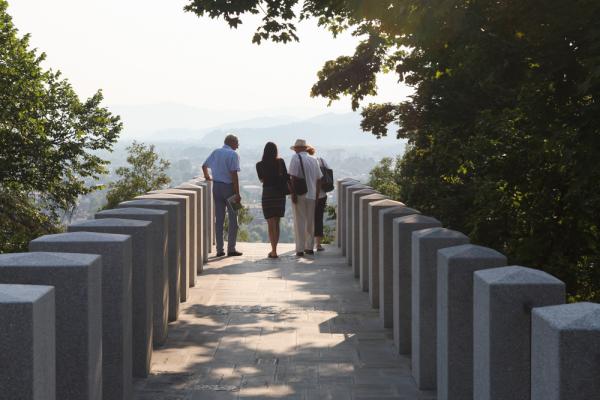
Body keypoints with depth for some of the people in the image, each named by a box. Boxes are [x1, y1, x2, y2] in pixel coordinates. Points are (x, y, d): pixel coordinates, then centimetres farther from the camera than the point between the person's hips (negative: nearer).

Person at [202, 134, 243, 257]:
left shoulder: (215, 152, 8)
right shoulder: (233, 154, -10)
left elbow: (204, 166, 19)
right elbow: (234, 174, -18)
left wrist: (207, 177, 39)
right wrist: (237, 194, -18)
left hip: (216, 187, 6)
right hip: (229, 187, -6)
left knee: (219, 219, 8)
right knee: (233, 219, 3)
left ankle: (220, 249, 9)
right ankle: (231, 249, 1)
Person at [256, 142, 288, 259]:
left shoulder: (260, 165, -5)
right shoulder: (281, 162, -1)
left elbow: (262, 179, 7)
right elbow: (286, 177, -1)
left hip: (268, 193, -3)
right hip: (280, 194, 3)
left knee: (271, 224, 0)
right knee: (276, 223, 13)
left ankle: (274, 251, -6)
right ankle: (274, 250, 19)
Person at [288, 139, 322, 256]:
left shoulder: (296, 158, -7)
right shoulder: (314, 160, 11)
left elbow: (294, 177, -15)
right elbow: (319, 179, 12)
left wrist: (293, 193, -14)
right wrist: (317, 195, 17)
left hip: (300, 194, -5)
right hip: (312, 195, 5)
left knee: (300, 222, -2)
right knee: (310, 222, 14)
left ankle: (300, 249, -3)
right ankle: (309, 247, 20)